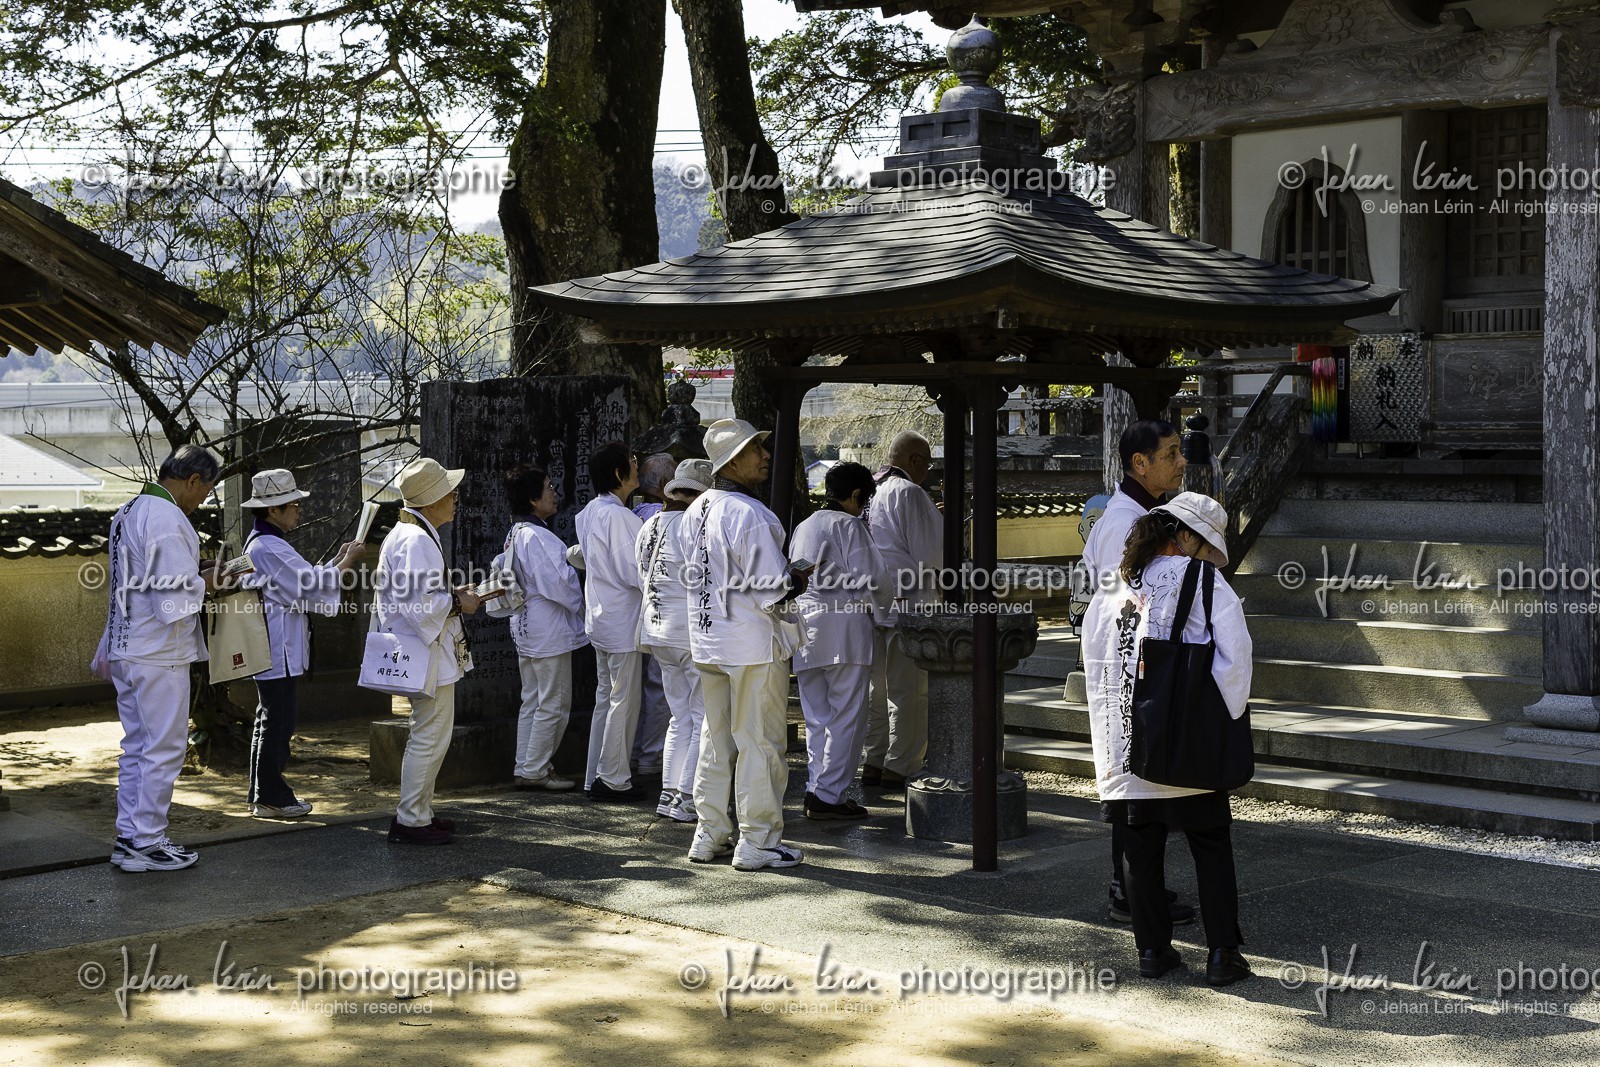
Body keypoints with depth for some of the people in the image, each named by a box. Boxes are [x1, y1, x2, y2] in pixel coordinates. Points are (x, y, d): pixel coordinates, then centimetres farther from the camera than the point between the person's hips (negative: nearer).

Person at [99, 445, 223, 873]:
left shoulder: (128, 512, 11)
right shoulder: (168, 520, -19)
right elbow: (175, 600, -23)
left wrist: (196, 580, 13)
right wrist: (206, 583, -6)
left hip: (126, 650, 9)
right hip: (158, 656, -9)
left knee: (137, 746, 16)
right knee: (164, 749, 0)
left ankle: (128, 837, 21)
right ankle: (147, 844, 6)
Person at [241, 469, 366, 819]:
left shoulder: (259, 543, 16)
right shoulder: (271, 548, -18)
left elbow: (300, 583, 18)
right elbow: (312, 586, -18)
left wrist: (338, 561, 13)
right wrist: (348, 562, -5)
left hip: (270, 651, 11)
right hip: (277, 653, -11)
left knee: (269, 719, 16)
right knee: (278, 722, -5)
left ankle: (260, 793, 24)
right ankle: (270, 797, 0)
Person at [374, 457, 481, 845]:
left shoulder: (409, 533, 14)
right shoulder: (416, 540, -21)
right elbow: (419, 605, -26)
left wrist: (452, 594, 11)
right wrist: (457, 603, -13)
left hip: (430, 650, 11)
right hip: (428, 653, -11)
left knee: (430, 735, 18)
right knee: (430, 736, -5)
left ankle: (420, 811, 27)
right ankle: (411, 820, 2)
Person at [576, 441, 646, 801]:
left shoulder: (590, 512, 8)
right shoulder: (617, 515, -21)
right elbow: (634, 572, -22)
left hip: (601, 618, 10)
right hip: (622, 621, -10)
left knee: (606, 698, 16)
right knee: (624, 701, 0)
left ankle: (596, 776, 21)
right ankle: (614, 779, 6)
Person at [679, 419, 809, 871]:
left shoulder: (694, 513, 6)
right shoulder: (750, 515, -20)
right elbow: (774, 591, -21)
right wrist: (799, 580, 0)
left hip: (707, 641, 8)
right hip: (754, 644, -8)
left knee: (716, 740, 17)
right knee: (760, 743, 2)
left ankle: (710, 836, 24)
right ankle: (758, 842, 8)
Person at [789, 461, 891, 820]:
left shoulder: (802, 528, 18)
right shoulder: (850, 526, -5)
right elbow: (870, 579, -8)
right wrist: (883, 612, 8)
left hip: (804, 624, 7)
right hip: (844, 622, -7)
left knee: (817, 716, 13)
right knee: (847, 716, -2)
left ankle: (817, 790, 13)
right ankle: (828, 795, -4)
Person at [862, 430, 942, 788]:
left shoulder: (870, 491, 12)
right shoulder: (909, 493, -13)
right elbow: (929, 552, -15)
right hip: (907, 602, -8)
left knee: (880, 686, 15)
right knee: (910, 691, -2)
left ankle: (874, 763, 18)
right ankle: (899, 768, -1)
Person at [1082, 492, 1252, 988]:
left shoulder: (1108, 593, 6)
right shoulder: (1205, 584, -6)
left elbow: (1095, 674, 10)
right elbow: (1233, 658, -14)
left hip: (1124, 750, 3)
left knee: (1142, 852, 12)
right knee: (1212, 849, 9)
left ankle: (1152, 949, 18)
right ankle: (1222, 954, 9)